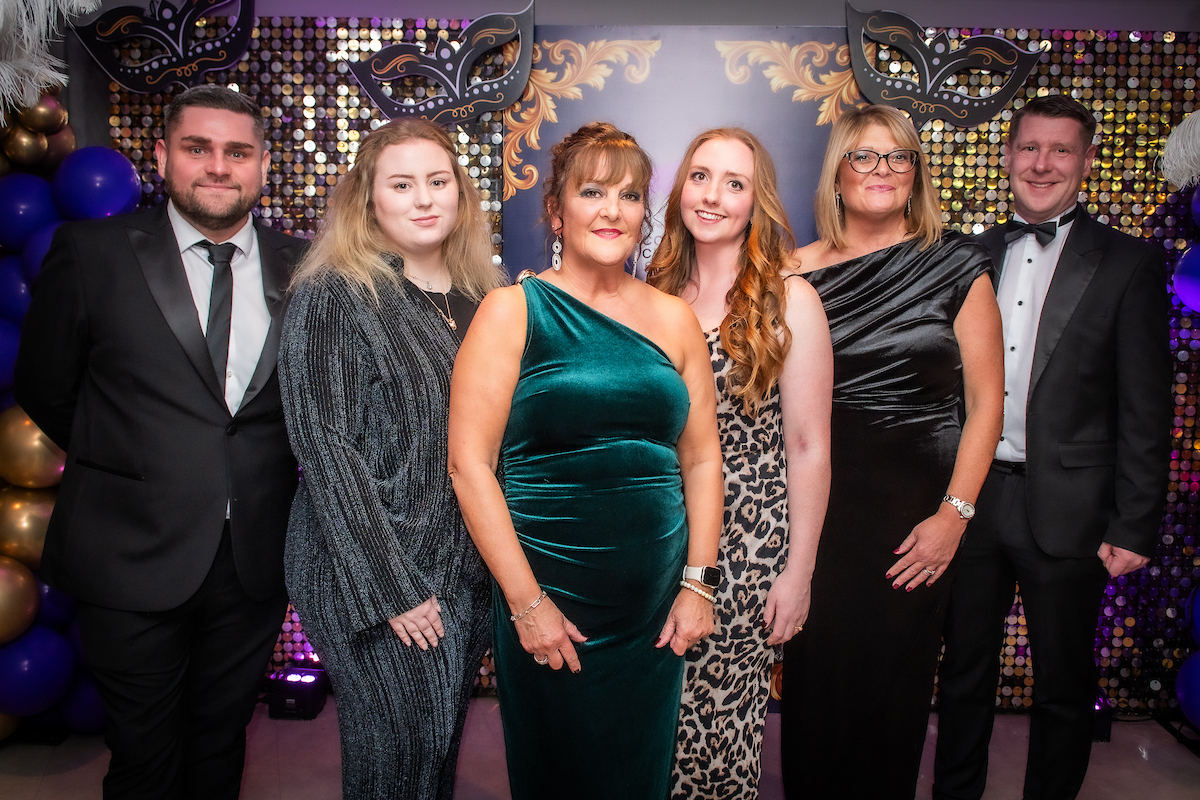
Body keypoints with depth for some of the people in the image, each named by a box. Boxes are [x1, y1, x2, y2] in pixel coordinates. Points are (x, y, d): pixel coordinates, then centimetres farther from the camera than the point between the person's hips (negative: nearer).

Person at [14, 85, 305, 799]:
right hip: (135, 555, -1)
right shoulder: (92, 252, -4)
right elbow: (45, 389, 5)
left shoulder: (300, 267, 1)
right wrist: (118, 466, 8)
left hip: (257, 558, 2)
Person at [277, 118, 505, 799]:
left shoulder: (479, 295, 8)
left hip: (472, 571, 6)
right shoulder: (335, 295, -9)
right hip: (375, 576, -5)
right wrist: (392, 587, -17)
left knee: (445, 743, 16)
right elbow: (324, 446, -14)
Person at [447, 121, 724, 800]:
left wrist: (697, 583, 2)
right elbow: (470, 463, -10)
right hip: (545, 597, -3)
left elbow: (702, 458, 9)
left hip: (657, 606, 4)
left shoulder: (674, 319, 7)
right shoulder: (511, 312, -5)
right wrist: (528, 602, -12)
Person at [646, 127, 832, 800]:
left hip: (745, 545, -4)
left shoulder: (788, 300, -7)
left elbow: (808, 446, -7)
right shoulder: (659, 293, 6)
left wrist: (798, 573, -8)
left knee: (724, 727, 6)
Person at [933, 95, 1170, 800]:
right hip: (969, 497, 3)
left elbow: (1146, 410, -5)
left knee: (1064, 685, 13)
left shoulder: (1128, 264, -3)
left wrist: (1135, 527, -9)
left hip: (1067, 510, -3)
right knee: (964, 670, 16)